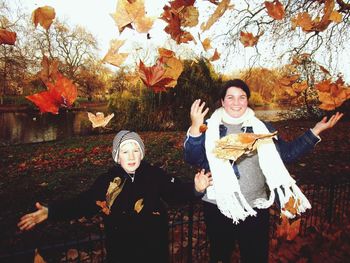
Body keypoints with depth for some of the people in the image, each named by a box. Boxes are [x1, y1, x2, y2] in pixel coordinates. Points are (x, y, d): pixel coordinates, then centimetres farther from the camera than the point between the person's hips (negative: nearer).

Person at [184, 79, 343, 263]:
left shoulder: (261, 128, 6)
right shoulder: (209, 128, -3)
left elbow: (287, 153, 8)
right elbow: (193, 159, -14)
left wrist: (316, 131, 1)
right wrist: (195, 128, -31)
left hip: (256, 207, 2)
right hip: (217, 207, -1)